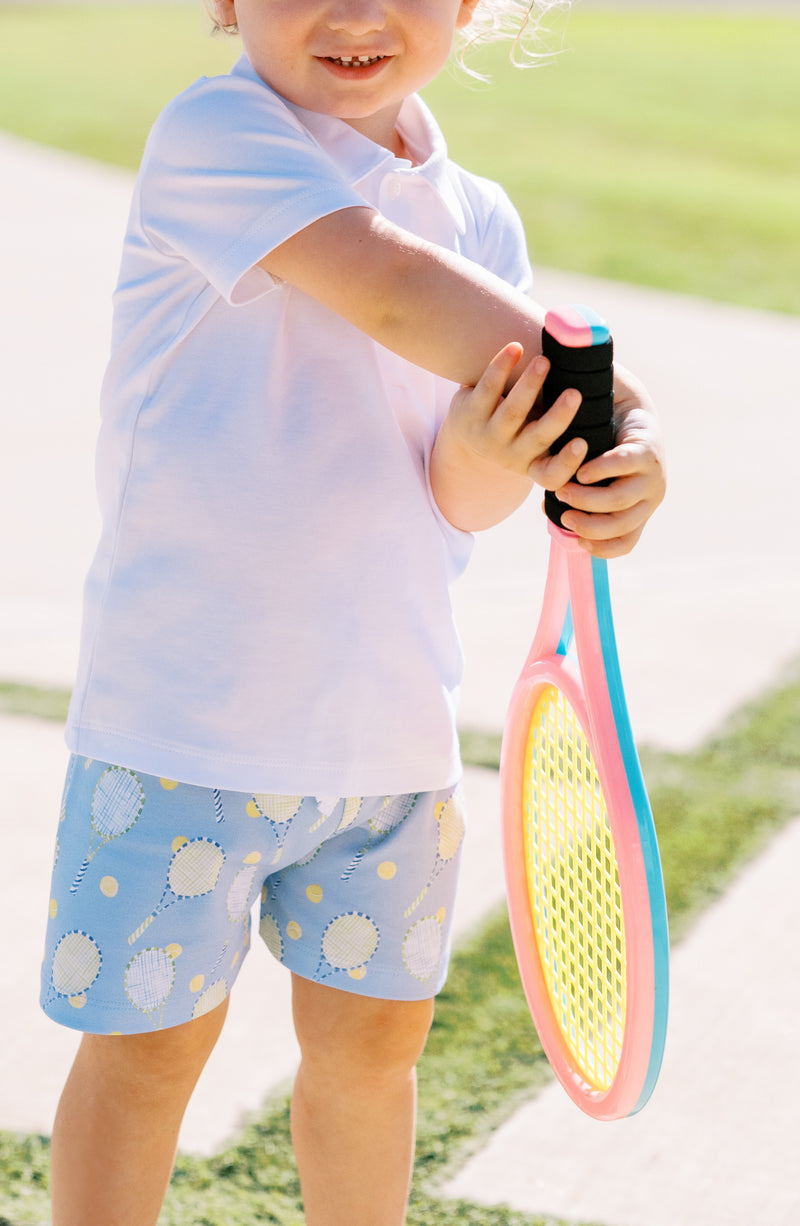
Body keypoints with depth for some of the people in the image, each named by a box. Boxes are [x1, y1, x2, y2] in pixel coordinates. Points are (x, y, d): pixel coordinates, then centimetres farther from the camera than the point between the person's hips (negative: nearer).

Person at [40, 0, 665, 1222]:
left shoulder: (482, 218, 6)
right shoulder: (213, 134, -11)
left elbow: (454, 508, -1)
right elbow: (392, 291, -27)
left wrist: (490, 455, -24)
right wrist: (604, 396, -22)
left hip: (390, 714, 5)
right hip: (187, 707, -5)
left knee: (372, 1038, 16)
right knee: (149, 1042, 7)